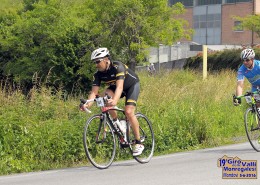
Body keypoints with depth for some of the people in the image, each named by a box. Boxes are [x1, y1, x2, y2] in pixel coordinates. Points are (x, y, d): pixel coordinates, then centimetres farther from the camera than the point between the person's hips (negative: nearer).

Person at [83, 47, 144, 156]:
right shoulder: (98, 74, -18)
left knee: (128, 112, -22)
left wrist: (114, 101, -65)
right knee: (107, 95, -28)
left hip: (132, 85, -5)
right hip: (114, 87, 5)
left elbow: (119, 87, -47)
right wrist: (88, 104, -43)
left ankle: (138, 143, -11)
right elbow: (94, 91, -23)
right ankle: (116, 123, -10)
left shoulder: (117, 67, -35)